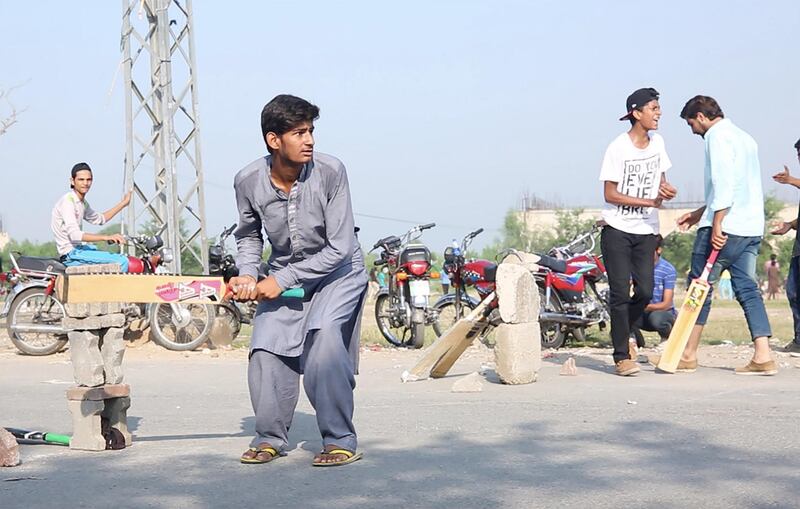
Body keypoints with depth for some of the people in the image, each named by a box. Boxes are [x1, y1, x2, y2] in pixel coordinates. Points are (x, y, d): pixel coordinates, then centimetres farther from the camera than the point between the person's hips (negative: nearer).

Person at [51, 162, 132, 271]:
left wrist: (123, 204, 29)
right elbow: (74, 234, -26)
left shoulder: (82, 203, 13)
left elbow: (99, 219, 33)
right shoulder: (67, 201, -16)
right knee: (122, 261, -19)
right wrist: (106, 237, -29)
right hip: (71, 254, -10)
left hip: (79, 248, 10)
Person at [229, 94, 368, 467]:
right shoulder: (248, 180, -15)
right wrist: (247, 274, -11)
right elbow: (249, 235, 7)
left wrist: (282, 280, -23)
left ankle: (341, 440, -16)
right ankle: (270, 437, 18)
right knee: (265, 348, -6)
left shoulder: (330, 172, -25)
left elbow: (339, 249, -23)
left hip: (337, 271, -4)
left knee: (323, 334, -26)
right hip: (284, 275, 4)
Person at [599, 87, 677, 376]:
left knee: (645, 291, 1)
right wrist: (649, 201, -18)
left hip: (646, 231, 5)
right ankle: (621, 356, 1)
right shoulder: (618, 148, -12)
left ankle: (620, 333, 27)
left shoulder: (657, 142, 6)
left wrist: (665, 190, -8)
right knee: (620, 293, -5)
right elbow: (610, 194, -11)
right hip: (617, 230, -5)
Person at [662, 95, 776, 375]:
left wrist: (716, 225, -23)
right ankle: (763, 356, -5)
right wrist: (699, 213, 30)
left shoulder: (718, 136, -7)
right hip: (752, 228, 9)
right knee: (747, 289, 6)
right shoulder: (744, 137, 23)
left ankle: (688, 356, 7)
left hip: (725, 227, -9)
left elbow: (723, 183, -19)